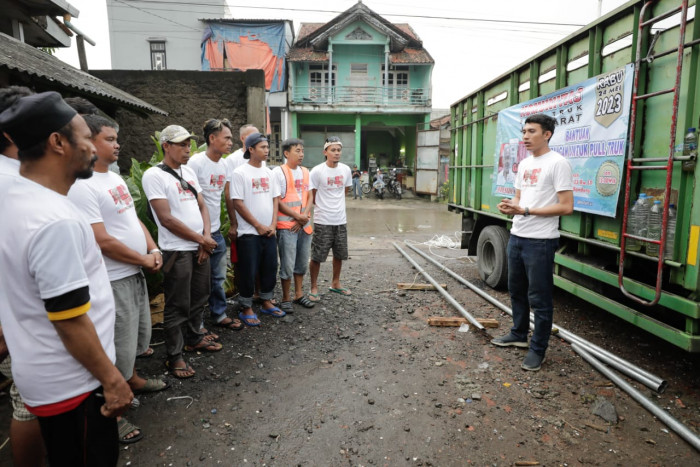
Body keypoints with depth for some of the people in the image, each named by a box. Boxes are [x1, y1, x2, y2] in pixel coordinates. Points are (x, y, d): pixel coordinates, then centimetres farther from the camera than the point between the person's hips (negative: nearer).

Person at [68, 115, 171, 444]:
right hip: (112, 280, -9)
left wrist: (153, 249, 0)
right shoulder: (82, 186, -21)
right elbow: (102, 240, -24)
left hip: (135, 273, 9)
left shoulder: (115, 177, 9)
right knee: (117, 348, 2)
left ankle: (133, 380, 47)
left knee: (136, 335, 25)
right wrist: (144, 260, -12)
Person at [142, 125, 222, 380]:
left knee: (199, 298, 17)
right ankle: (175, 356, 16)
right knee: (177, 305, 2)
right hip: (176, 251, -7)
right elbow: (166, 219, -17)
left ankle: (193, 338, 36)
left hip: (200, 248, 7)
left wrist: (206, 236, -4)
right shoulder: (154, 175, -12)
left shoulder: (189, 172, 11)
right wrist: (202, 239, -12)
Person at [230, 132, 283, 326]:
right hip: (250, 232, -6)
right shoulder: (240, 173, -9)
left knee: (270, 268, 12)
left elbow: (275, 199, 11)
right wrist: (258, 226, -12)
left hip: (269, 231, 6)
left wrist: (273, 224, -1)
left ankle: (266, 303, 29)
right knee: (249, 272, 1)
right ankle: (246, 309, 16)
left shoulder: (268, 172, 10)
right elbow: (238, 203, -12)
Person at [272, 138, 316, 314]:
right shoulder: (278, 172, -7)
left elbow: (309, 197, 11)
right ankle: (286, 298, 14)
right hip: (287, 226, -6)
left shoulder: (305, 172, 12)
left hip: (305, 225, 6)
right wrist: (298, 216, -12)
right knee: (287, 265, -1)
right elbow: (277, 201, -11)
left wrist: (304, 216, -6)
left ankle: (299, 294, 29)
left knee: (302, 262, 15)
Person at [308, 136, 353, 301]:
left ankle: (335, 283, 35)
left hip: (341, 220, 5)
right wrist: (323, 207, 4)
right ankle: (314, 288, 18)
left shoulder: (346, 170, 2)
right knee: (317, 256, 2)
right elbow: (312, 197, -4)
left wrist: (335, 205, 12)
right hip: (322, 221, -5)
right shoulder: (317, 171, -12)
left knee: (339, 254, 16)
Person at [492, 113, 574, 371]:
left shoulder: (558, 163, -12)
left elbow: (566, 206, -17)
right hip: (517, 236, 9)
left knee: (539, 297, 2)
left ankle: (538, 350, 16)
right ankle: (519, 334, 37)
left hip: (541, 241, -9)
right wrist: (509, 206, -3)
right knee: (516, 290, 20)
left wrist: (525, 210, -21)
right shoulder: (524, 164, 13)